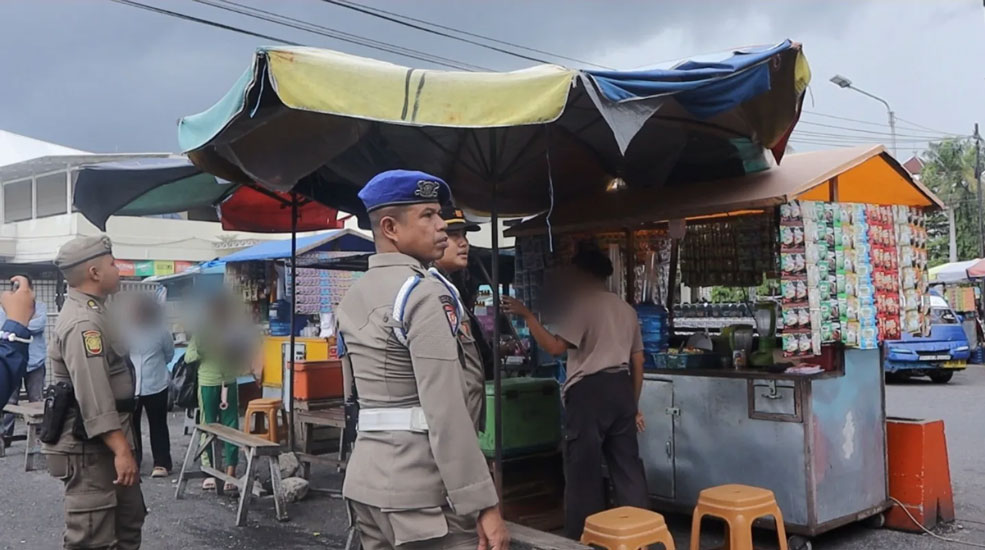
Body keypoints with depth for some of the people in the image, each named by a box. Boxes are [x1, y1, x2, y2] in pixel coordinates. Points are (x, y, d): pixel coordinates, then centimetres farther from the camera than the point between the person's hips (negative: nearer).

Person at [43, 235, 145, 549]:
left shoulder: (90, 312, 13)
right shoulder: (84, 323, -22)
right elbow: (94, 397, -28)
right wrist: (121, 449, -30)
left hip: (104, 441, 11)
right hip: (91, 446, -11)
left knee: (128, 521, 20)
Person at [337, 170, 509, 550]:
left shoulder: (352, 298, 12)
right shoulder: (424, 293, -15)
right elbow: (446, 411, -21)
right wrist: (483, 504, -19)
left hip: (366, 478, 9)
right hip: (420, 489, -9)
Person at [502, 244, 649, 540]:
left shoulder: (584, 304, -8)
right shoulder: (627, 309, 17)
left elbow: (555, 347, -19)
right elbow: (637, 362, 18)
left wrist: (527, 315, -14)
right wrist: (633, 404, 24)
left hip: (589, 391, -8)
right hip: (620, 388, 8)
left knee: (584, 469, 0)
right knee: (627, 465, 11)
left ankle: (582, 537, 7)